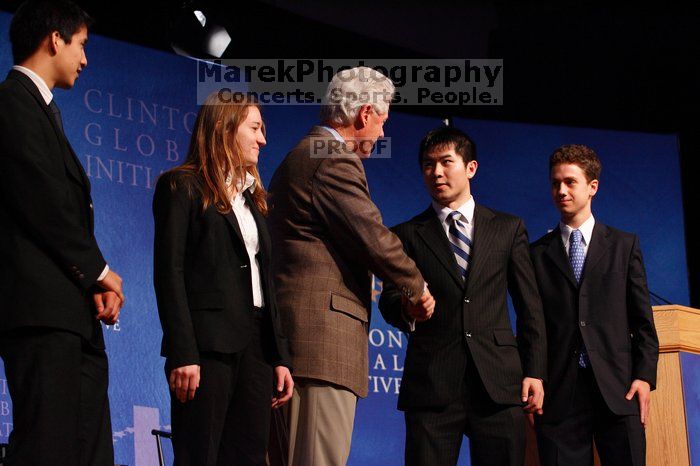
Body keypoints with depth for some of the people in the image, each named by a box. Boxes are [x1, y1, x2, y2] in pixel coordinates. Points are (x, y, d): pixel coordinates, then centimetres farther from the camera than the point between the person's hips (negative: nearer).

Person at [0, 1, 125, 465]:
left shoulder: (42, 109, 25)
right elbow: (44, 205, -14)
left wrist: (96, 279, 5)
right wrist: (98, 270, -3)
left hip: (71, 313, 10)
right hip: (41, 308, -10)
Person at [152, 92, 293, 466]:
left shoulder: (251, 196, 22)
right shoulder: (181, 187, 0)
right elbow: (169, 273, -8)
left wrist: (279, 355, 11)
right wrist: (182, 354, -18)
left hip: (255, 344, 7)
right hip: (208, 343, -7)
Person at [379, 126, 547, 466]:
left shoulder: (508, 229, 15)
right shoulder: (407, 235, 13)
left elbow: (529, 307, 12)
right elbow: (388, 301, 4)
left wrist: (534, 372, 3)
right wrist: (406, 308, -20)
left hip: (499, 385, 1)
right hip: (431, 385, -1)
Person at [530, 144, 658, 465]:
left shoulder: (625, 245, 12)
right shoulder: (537, 254, 12)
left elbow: (642, 319, 8)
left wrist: (645, 376, -3)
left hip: (618, 390, 0)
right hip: (558, 392, 0)